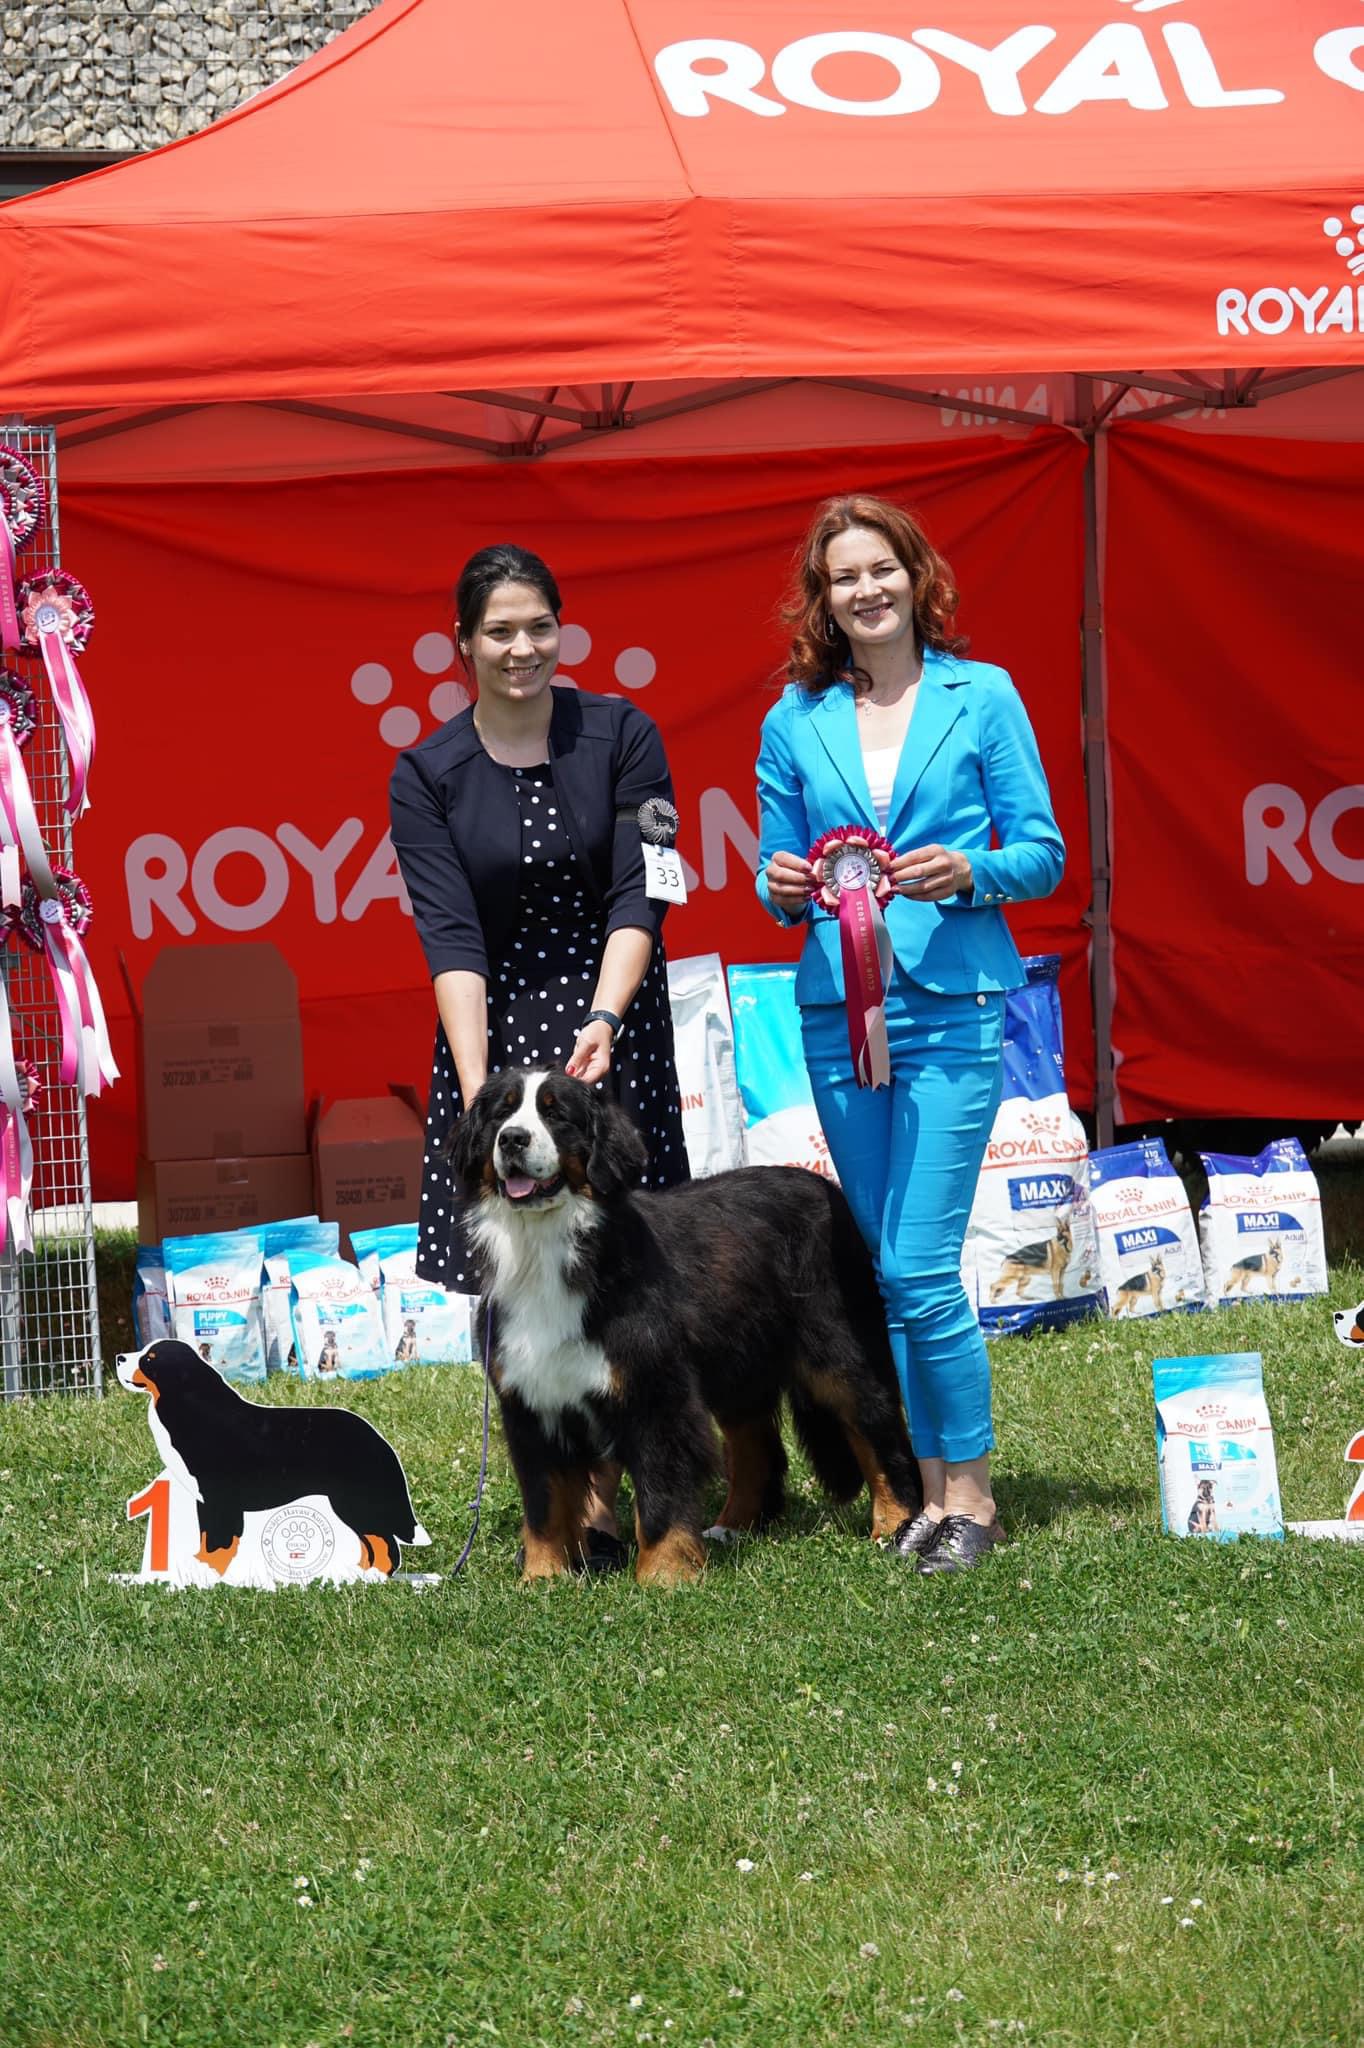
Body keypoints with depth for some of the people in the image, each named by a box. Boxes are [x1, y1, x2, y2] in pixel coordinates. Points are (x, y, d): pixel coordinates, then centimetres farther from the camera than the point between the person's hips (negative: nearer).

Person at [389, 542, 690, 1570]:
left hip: (612, 1025, -1)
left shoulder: (621, 737, -3)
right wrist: (473, 1081, -21)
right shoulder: (428, 774, -2)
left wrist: (604, 1019, -25)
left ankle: (597, 1497, 5)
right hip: (494, 1029, 1)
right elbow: (450, 935, -9)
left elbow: (639, 897, -9)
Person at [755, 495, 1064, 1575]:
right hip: (837, 1009, 4)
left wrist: (968, 872, -15)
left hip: (951, 1005, -4)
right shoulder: (795, 722, 10)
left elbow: (1044, 856, 3)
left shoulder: (982, 697, 2)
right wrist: (783, 889, -7)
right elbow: (779, 871, 15)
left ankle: (972, 1490, 1)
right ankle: (929, 1485, 16)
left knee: (919, 1269, -11)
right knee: (880, 1273, 7)